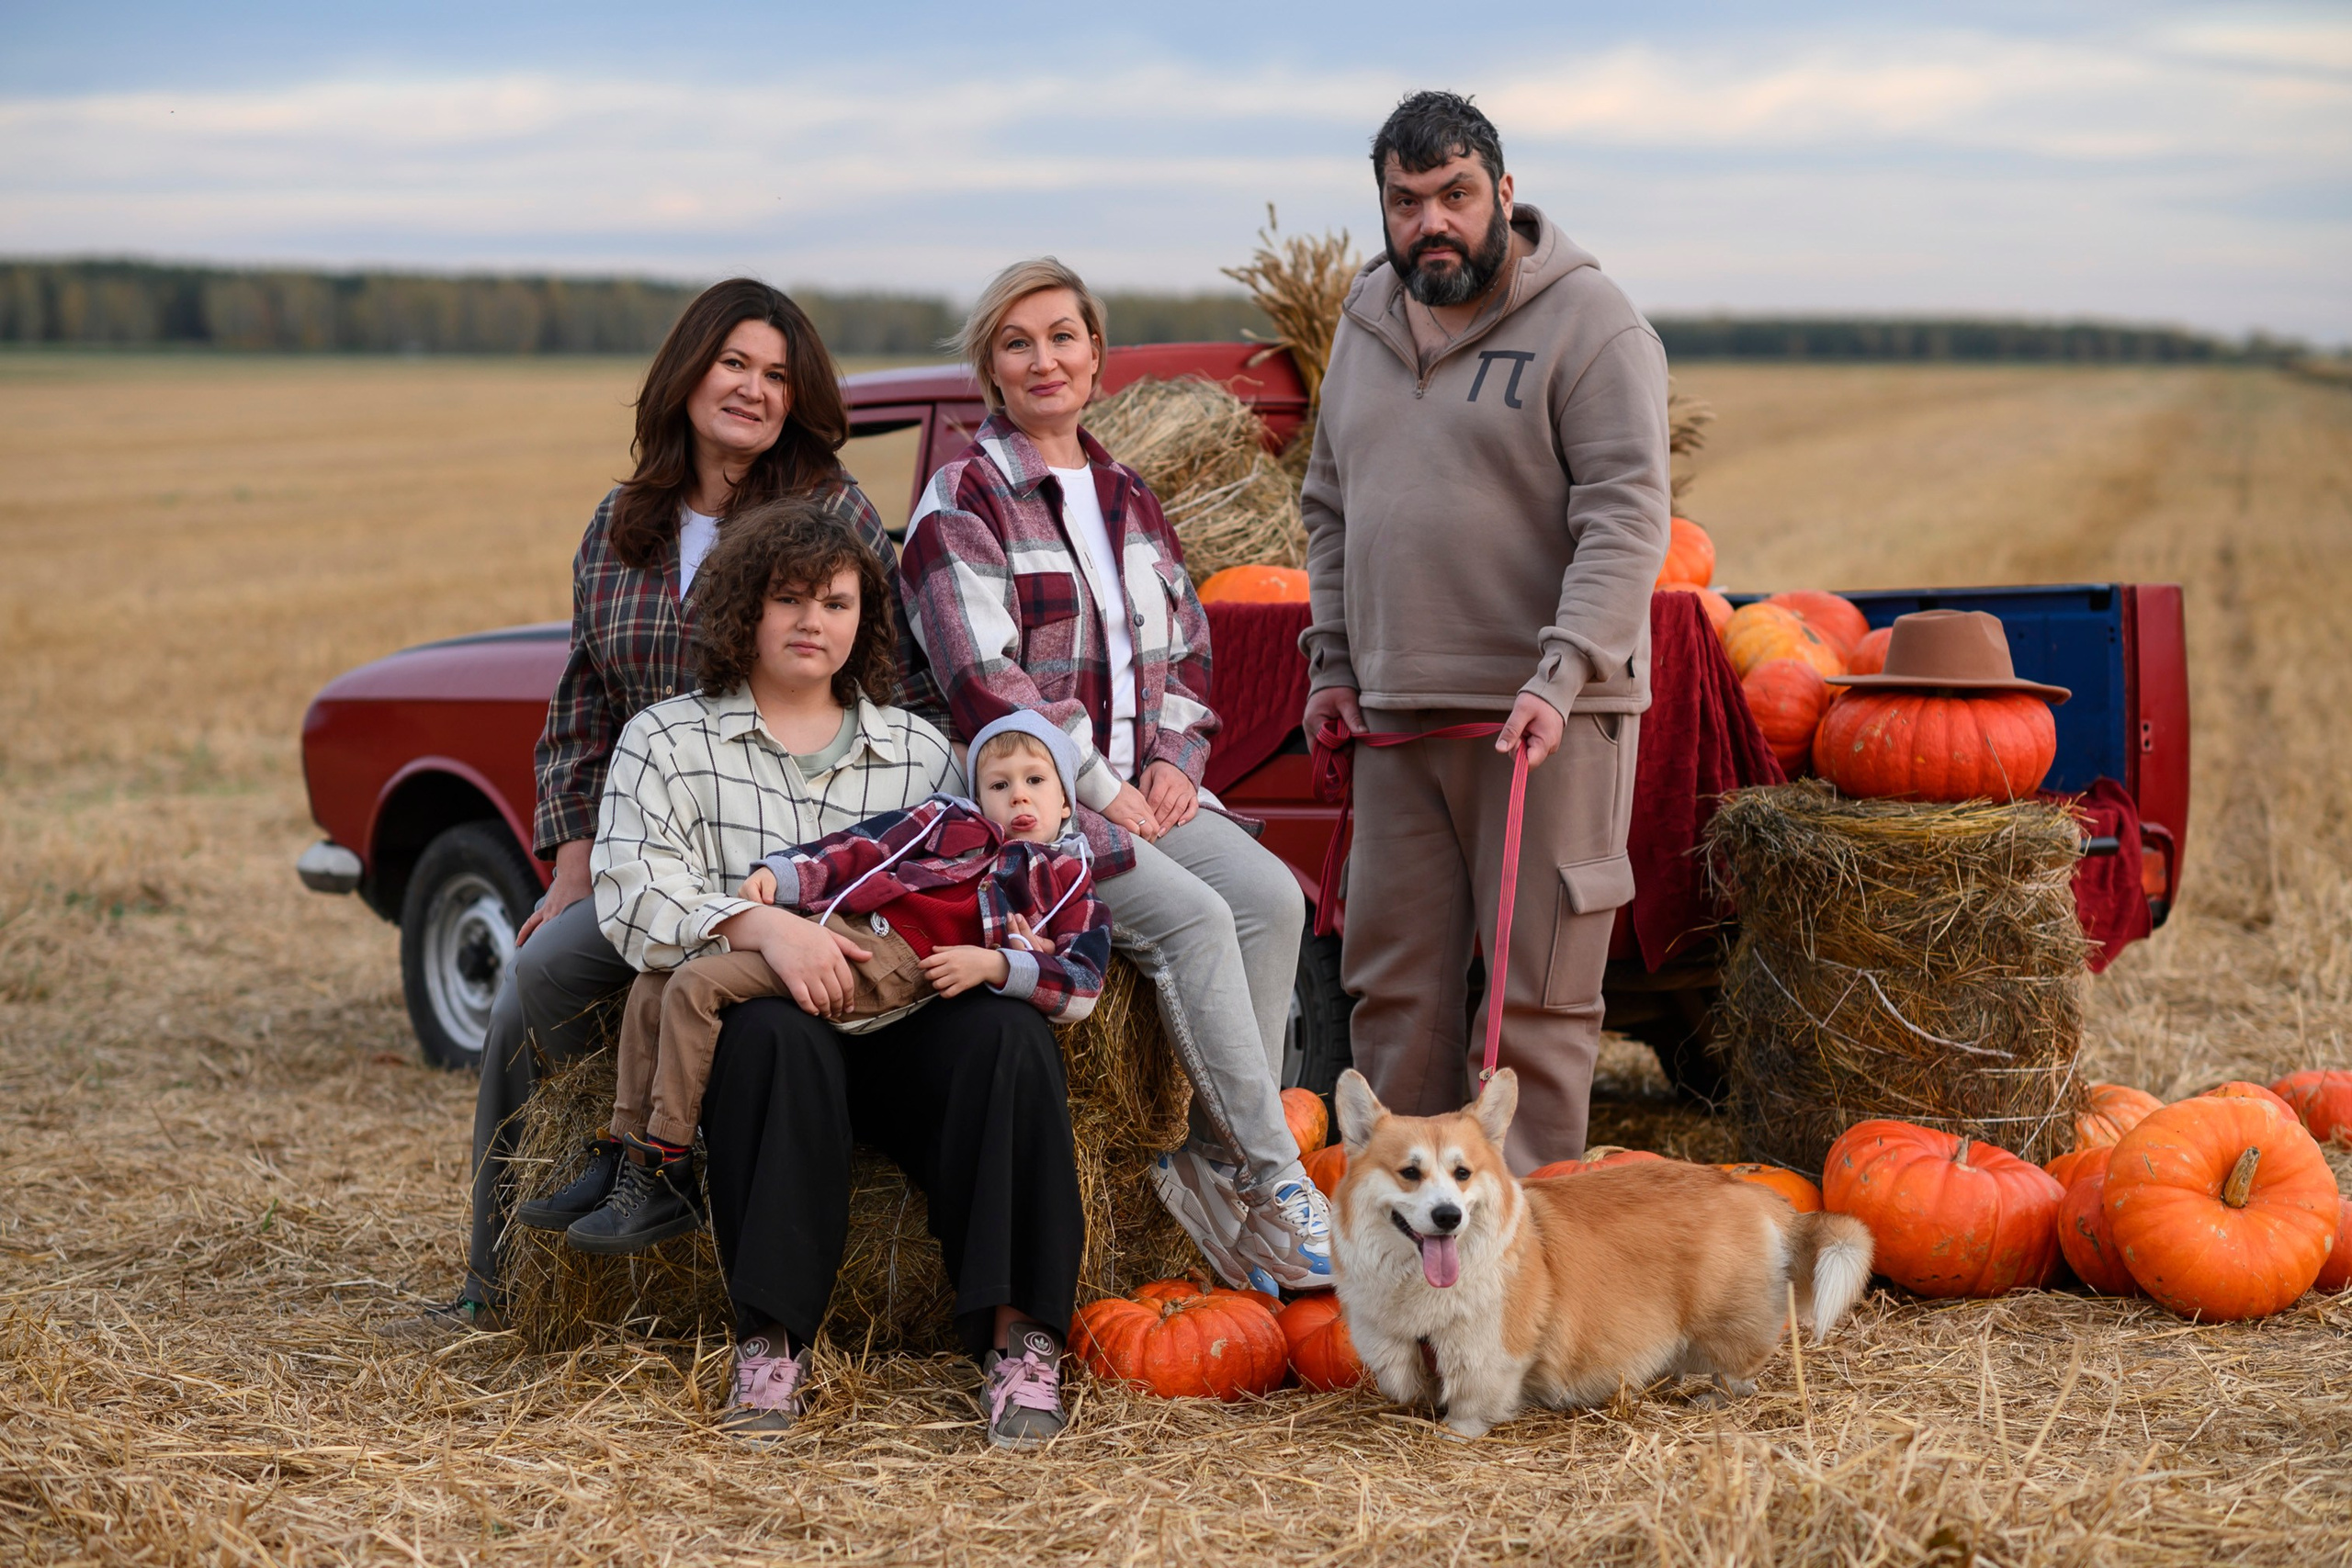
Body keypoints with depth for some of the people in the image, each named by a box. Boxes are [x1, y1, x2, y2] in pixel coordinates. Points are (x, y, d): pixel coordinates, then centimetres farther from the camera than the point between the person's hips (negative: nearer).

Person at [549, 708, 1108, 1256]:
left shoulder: (1068, 880, 14)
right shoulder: (949, 819, 27)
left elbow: (1082, 987, 0)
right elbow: (860, 848, 16)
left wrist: (993, 964, -15)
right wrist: (779, 873, 0)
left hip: (892, 958, -7)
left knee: (697, 982, -22)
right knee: (652, 987, 1)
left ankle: (664, 1183, -17)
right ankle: (629, 1162, 6)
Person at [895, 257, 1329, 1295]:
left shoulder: (1125, 498, 20)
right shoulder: (963, 502, -2)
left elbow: (1186, 647, 22)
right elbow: (983, 682, -11)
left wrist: (1175, 756, 2)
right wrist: (1102, 789, -13)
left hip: (1141, 787, 6)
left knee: (1270, 895, -21)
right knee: (1195, 918, -27)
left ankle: (1216, 1170, -18)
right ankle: (1275, 1190, -22)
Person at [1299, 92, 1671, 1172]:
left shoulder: (1587, 322, -7)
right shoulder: (1365, 326, 14)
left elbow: (1626, 519, -14)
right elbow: (1330, 508, 22)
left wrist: (1560, 679, -24)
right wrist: (1330, 660, 13)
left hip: (1545, 717, -6)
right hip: (1394, 714, 6)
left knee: (1537, 991, -2)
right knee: (1393, 978, 10)